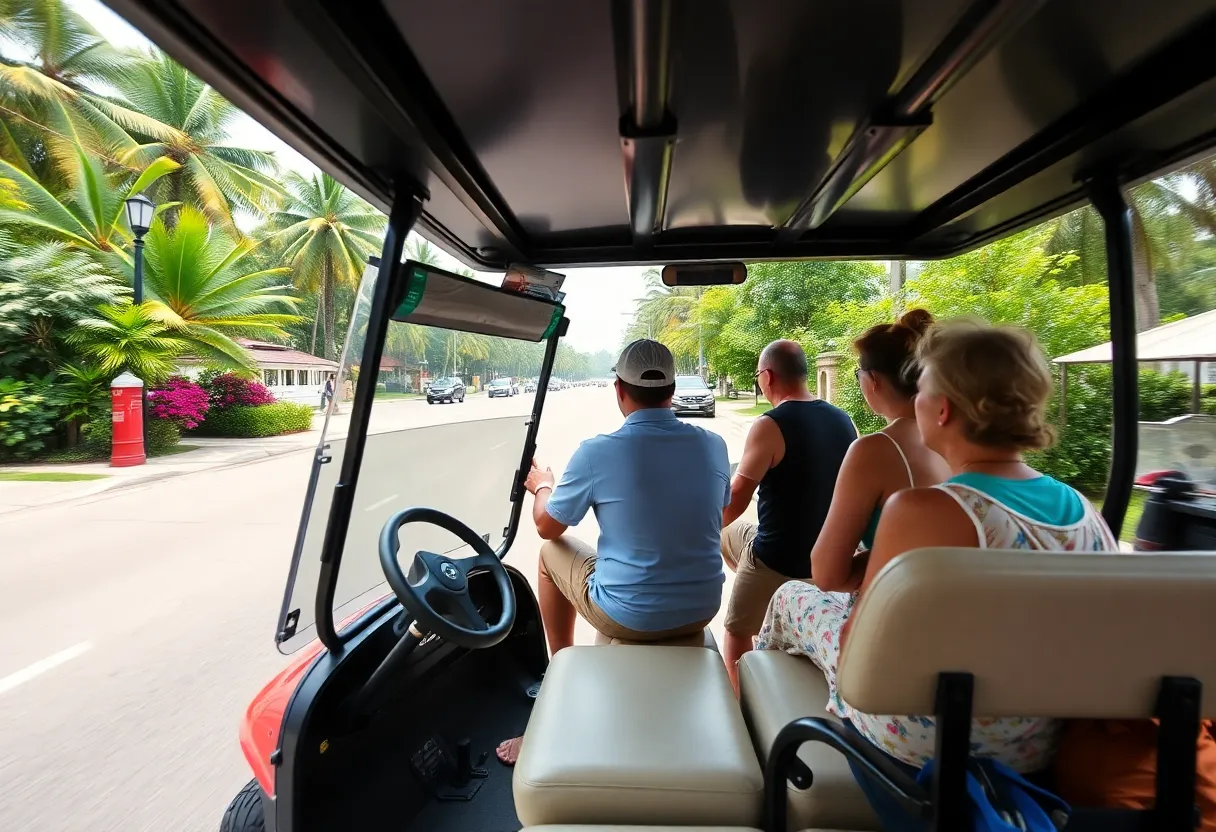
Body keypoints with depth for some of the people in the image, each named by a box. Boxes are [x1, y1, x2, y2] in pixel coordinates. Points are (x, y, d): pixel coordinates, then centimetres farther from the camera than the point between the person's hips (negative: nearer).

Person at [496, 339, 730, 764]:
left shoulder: (597, 452, -18)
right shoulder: (714, 446, -6)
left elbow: (547, 527, -2)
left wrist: (542, 485, 20)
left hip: (629, 617, -4)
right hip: (702, 607, 5)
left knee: (551, 554, 21)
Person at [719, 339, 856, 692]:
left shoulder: (770, 425, -22)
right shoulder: (843, 420, -2)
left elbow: (734, 502, -17)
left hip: (776, 558, -7)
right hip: (828, 554, 7)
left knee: (737, 632, 19)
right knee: (729, 534, 29)